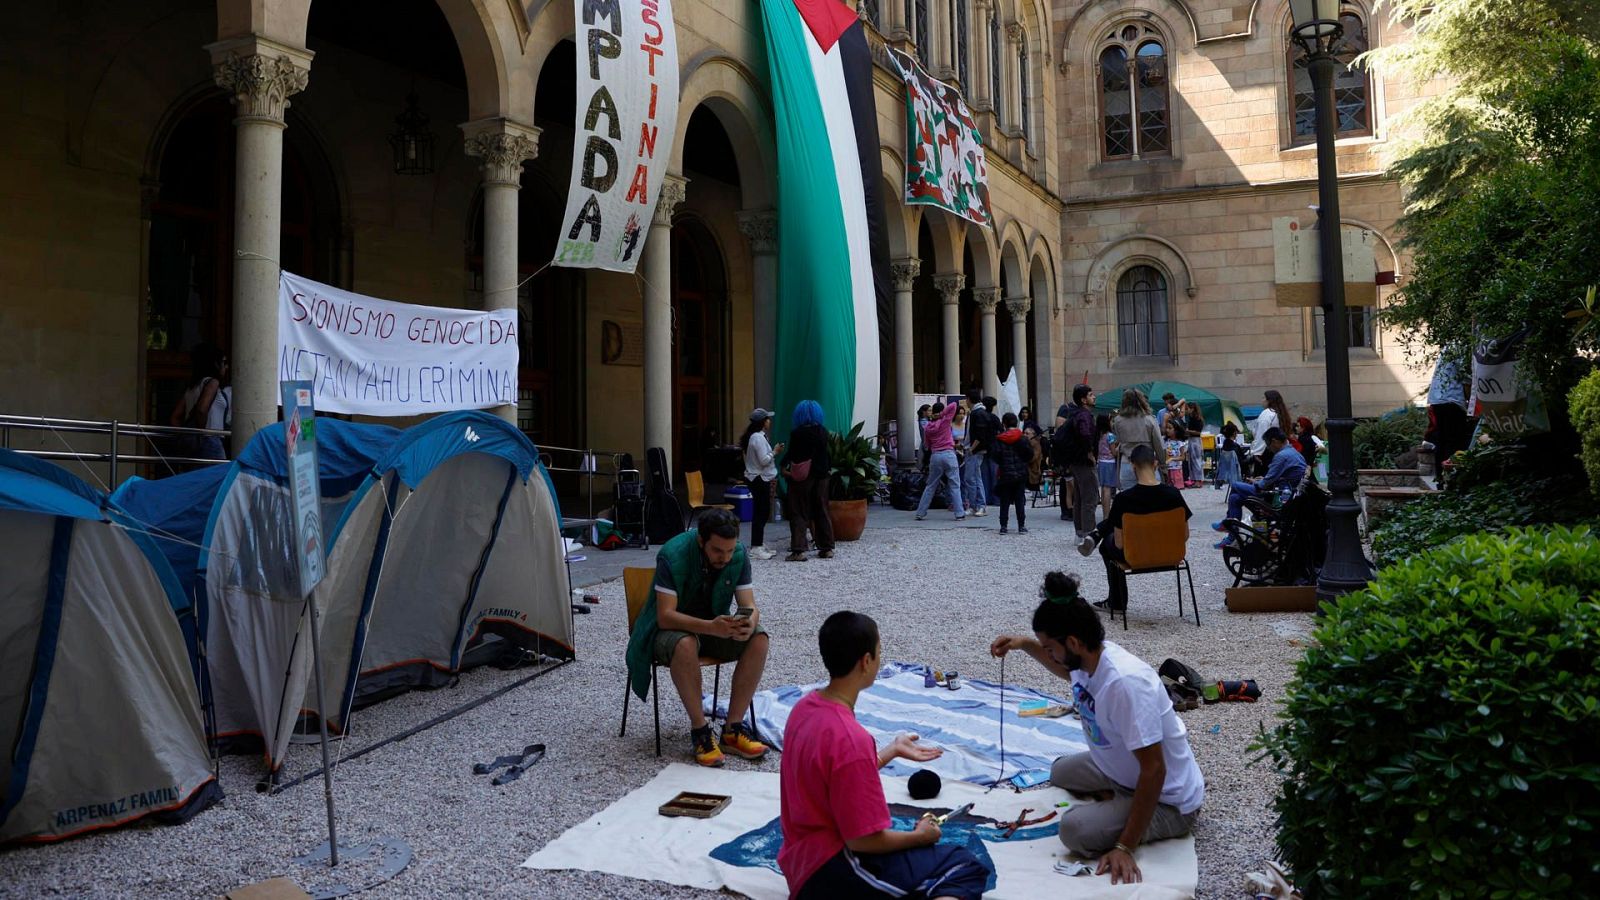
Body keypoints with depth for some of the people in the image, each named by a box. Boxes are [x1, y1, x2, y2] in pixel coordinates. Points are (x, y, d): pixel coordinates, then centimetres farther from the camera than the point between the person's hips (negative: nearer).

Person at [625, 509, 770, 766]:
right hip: (670, 628, -4)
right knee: (685, 645, -38)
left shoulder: (738, 555, -13)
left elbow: (749, 607, -13)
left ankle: (733, 729, -15)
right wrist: (710, 627, -46)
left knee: (758, 639, -23)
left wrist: (749, 623, -38)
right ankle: (699, 731, -23)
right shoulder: (672, 555, -26)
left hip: (715, 624, 4)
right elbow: (665, 616, -31)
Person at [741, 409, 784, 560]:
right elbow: (764, 460, -22)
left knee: (763, 512, 13)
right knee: (761, 513, -8)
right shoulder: (758, 437, -17)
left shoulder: (758, 436, 15)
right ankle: (756, 548, -6)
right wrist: (775, 452, -9)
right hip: (759, 479, -11)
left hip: (761, 479, 11)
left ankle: (759, 545, 19)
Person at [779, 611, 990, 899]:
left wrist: (893, 751, 21)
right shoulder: (850, 738, -26)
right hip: (830, 874, -9)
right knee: (967, 868, -5)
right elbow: (864, 840, -21)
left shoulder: (806, 706, 1)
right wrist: (920, 836, -4)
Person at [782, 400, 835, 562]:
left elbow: (791, 454, -9)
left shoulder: (797, 433, -11)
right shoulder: (823, 432, 2)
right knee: (821, 512, 12)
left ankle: (798, 550, -7)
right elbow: (827, 455, 7)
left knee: (799, 513, -1)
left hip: (801, 477, -4)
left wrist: (785, 468, 2)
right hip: (821, 476, 5)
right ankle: (827, 548, 14)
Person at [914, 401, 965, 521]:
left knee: (930, 486, 11)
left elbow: (926, 445, 14)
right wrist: (942, 414, -1)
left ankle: (920, 513, 12)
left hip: (935, 456, 3)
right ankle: (959, 513, -4)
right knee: (955, 485, 0)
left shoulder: (927, 427, 7)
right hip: (949, 454, -3)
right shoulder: (945, 421, -2)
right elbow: (953, 406, -4)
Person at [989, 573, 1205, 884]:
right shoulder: (1088, 658, -9)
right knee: (1060, 772, 24)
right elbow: (1068, 671, 21)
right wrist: (1026, 644, 6)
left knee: (1075, 829, -26)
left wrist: (1124, 848, -33)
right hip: (1124, 771, 9)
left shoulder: (1125, 682, -36)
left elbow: (1153, 771, -35)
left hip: (1166, 799, -9)